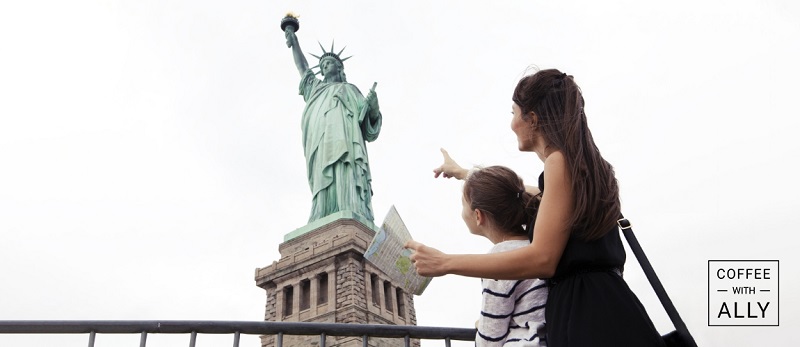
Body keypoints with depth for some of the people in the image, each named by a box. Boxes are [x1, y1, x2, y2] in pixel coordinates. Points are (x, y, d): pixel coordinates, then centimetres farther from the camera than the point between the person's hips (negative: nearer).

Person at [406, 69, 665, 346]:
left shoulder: (562, 160, -11)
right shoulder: (582, 163, 19)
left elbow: (542, 259, -20)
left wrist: (445, 263, -17)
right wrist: (461, 173, 49)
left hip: (589, 316, -9)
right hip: (598, 310, 9)